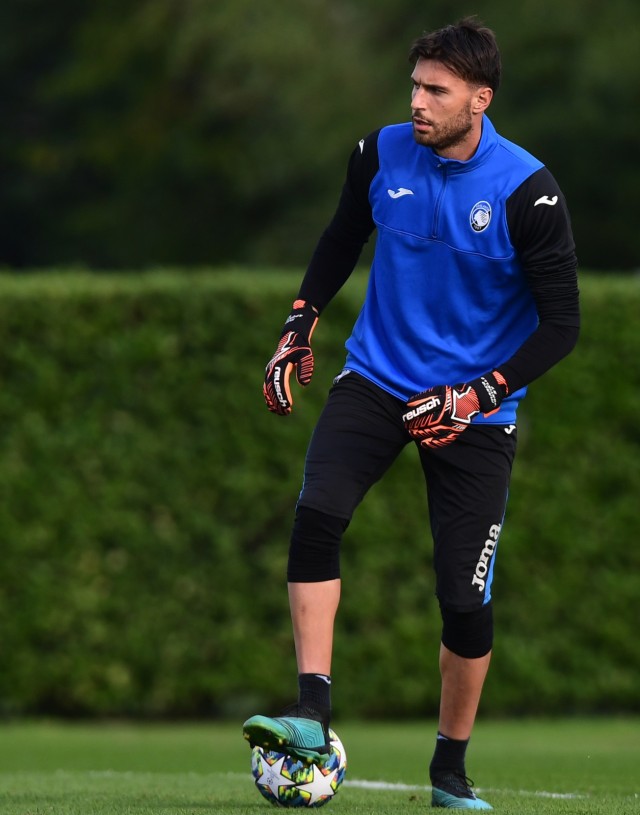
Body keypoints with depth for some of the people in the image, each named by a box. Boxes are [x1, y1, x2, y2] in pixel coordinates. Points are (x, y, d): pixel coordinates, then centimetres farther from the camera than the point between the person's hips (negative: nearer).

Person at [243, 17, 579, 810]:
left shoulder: (526, 192, -16)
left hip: (474, 409, -2)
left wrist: (478, 398, -20)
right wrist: (299, 327, 7)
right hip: (377, 380, 2)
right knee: (317, 514, -25)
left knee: (466, 598, -3)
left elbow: (560, 324, -11)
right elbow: (341, 238, 17)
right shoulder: (381, 155, -5)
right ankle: (312, 713, -23)